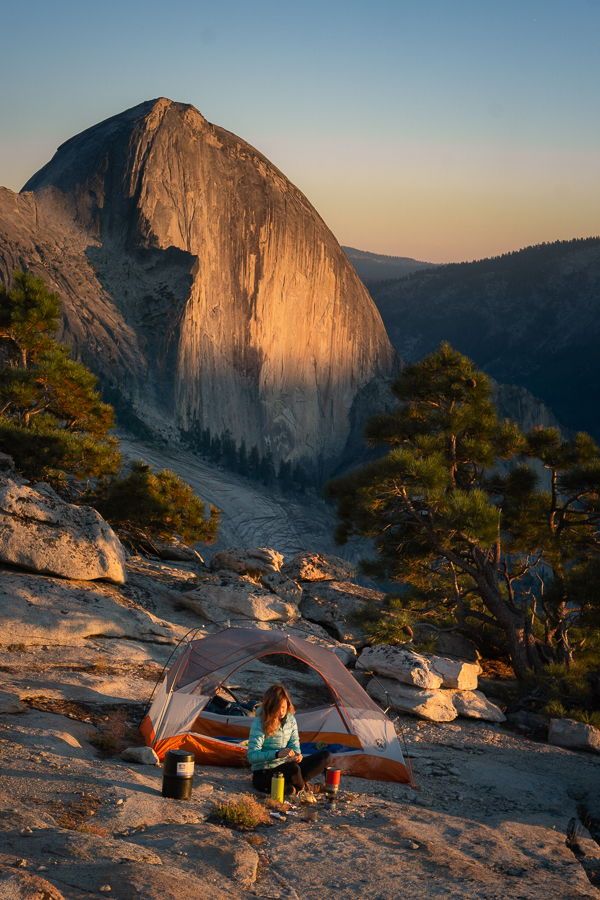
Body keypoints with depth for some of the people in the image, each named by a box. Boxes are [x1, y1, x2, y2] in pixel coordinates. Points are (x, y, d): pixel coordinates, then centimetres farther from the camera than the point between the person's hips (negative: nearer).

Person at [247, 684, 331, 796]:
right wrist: (277, 754, -34)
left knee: (325, 757, -3)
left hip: (285, 766, 7)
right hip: (263, 775, -7)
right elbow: (252, 756, -21)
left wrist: (297, 755, -17)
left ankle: (291, 785, -13)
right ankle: (303, 787, -5)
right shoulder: (260, 722, -16)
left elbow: (294, 744, 7)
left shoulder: (290, 719, 3)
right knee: (293, 769, -38)